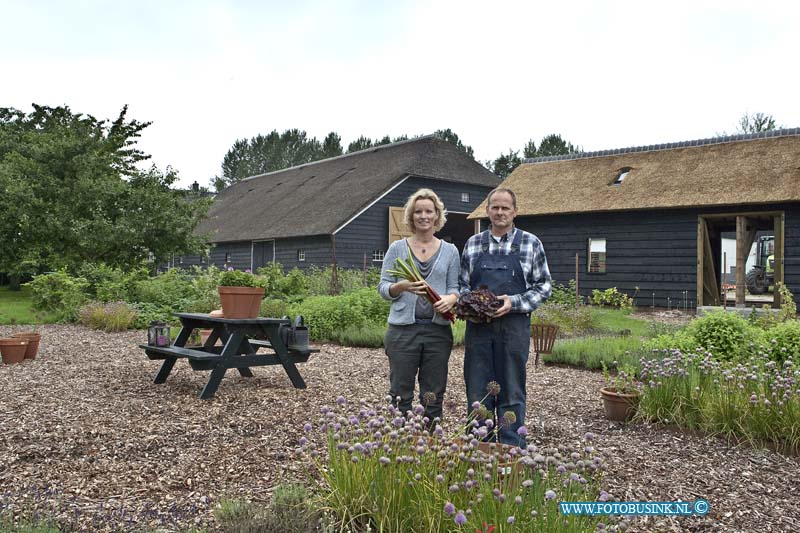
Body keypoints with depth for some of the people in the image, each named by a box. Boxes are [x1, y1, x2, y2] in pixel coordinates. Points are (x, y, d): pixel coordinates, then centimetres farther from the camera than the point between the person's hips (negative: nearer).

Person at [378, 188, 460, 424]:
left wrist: (450, 299, -16)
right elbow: (383, 287, 3)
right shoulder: (397, 248, 5)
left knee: (434, 395, 8)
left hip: (438, 330, 1)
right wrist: (402, 286, -18)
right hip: (403, 328, -1)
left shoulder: (449, 251, 9)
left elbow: (454, 287, 7)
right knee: (400, 393, 2)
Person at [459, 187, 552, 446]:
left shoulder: (530, 243, 2)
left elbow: (543, 286, 1)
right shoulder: (473, 244, 9)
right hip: (478, 326, 3)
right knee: (477, 393, 7)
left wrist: (514, 302, -13)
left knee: (511, 394, 4)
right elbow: (462, 283, 14)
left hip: (514, 326, -2)